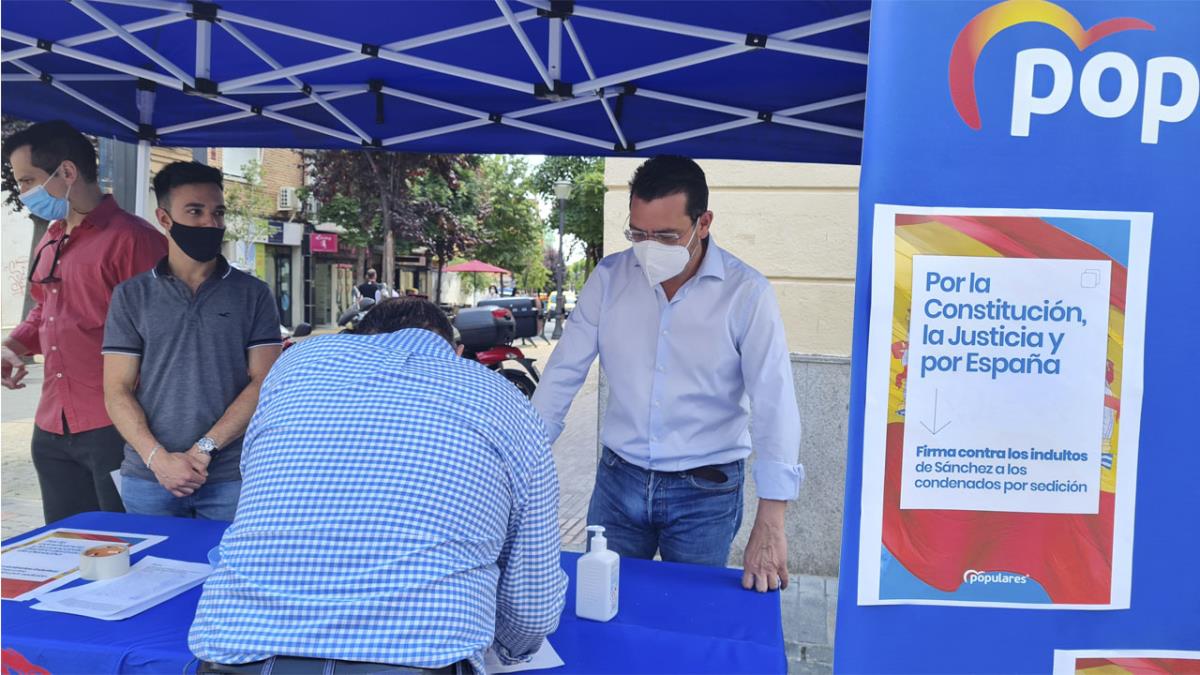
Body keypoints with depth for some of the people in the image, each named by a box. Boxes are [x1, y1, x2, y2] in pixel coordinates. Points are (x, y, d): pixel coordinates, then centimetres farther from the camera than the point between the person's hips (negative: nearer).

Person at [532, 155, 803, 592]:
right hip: (618, 479, 2)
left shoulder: (746, 294, -13)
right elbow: (563, 375, -2)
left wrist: (770, 524, -20)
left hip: (706, 492, -2)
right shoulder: (609, 277, -6)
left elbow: (775, 404, -15)